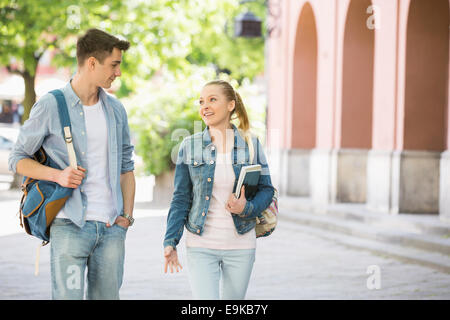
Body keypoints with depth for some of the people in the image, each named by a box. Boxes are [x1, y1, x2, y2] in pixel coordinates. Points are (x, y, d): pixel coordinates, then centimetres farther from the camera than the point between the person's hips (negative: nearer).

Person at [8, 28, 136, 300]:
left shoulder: (116, 109, 12)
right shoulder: (51, 106, -3)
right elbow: (18, 159, 3)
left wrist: (127, 214, 7)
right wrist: (58, 175, -14)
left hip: (111, 227, 5)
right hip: (70, 226, -5)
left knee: (108, 295, 6)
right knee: (68, 295, -7)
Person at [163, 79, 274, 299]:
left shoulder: (251, 145, 2)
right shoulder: (190, 147, 1)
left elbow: (266, 190, 7)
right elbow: (181, 199, 4)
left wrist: (247, 208, -14)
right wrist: (170, 241, -3)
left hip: (241, 247, 1)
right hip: (201, 246, -1)